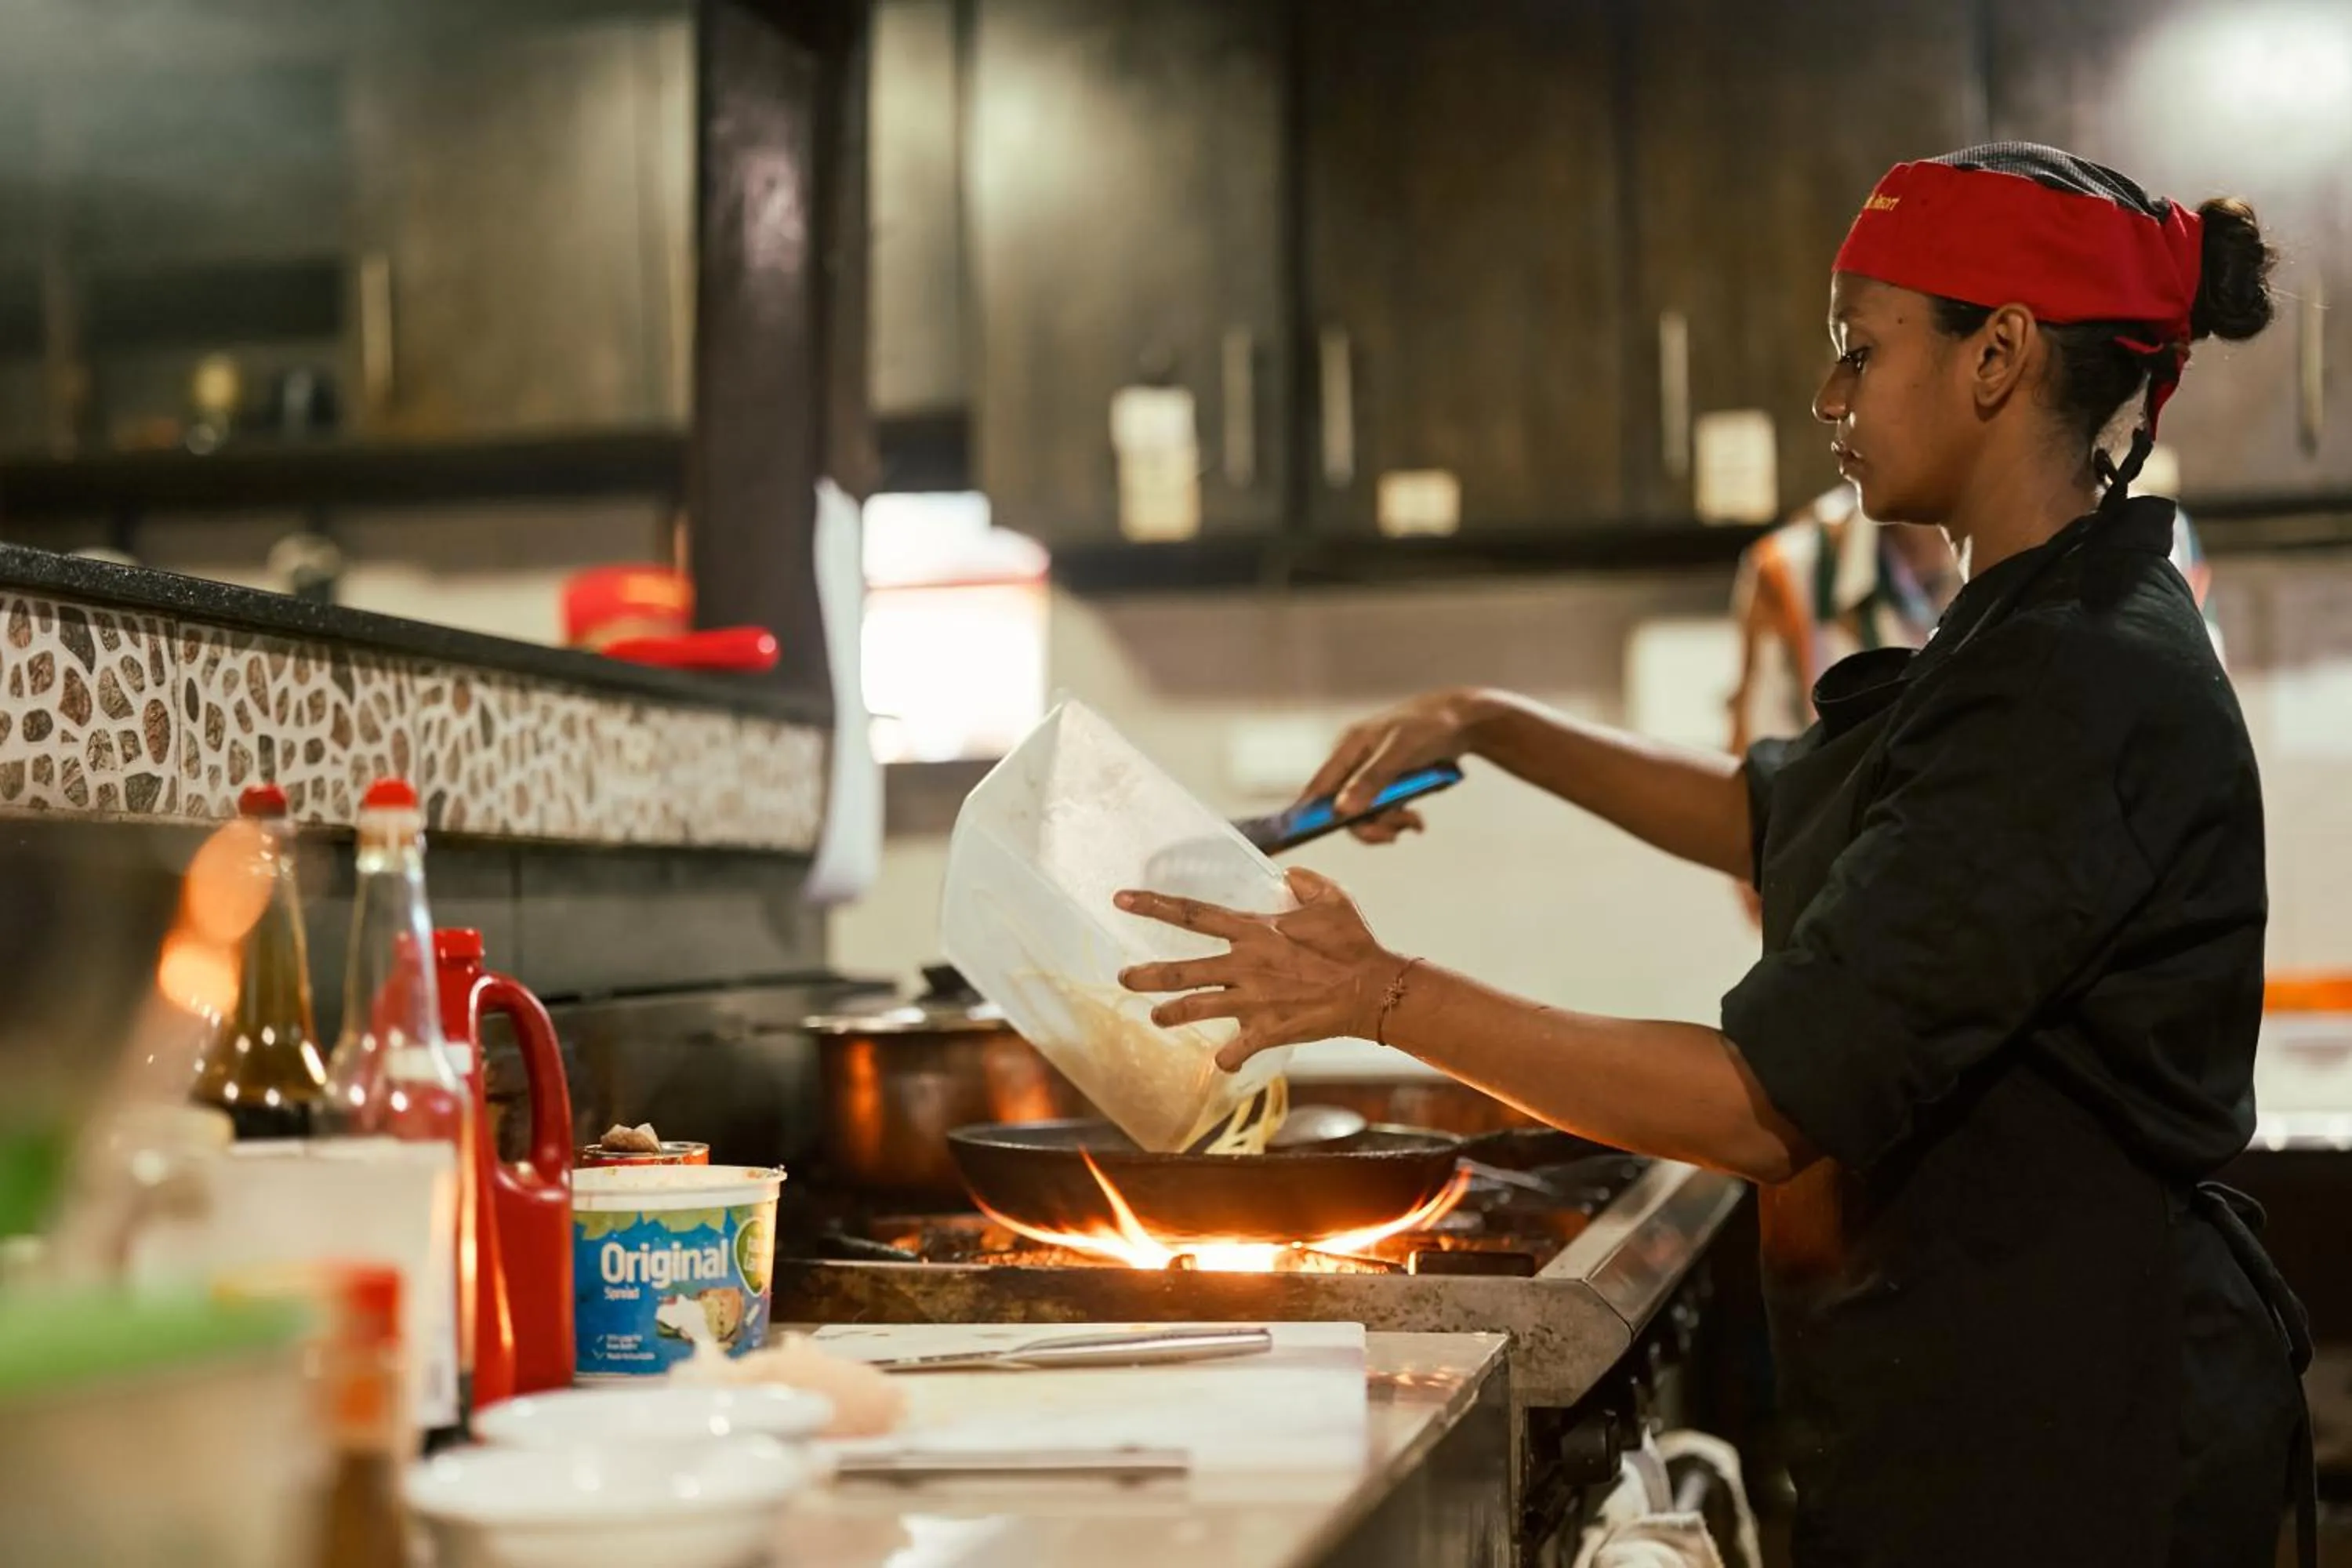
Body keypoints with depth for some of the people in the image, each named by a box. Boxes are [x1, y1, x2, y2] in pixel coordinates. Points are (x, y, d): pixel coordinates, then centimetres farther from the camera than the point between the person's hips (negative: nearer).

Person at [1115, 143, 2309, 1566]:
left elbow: (1768, 1105, -27)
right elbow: (1775, 817, 26)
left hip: (2058, 1447, -9)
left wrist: (1390, 997, -21)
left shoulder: (2084, 697, -23)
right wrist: (1493, 729, 16)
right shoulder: (2033, 644, 9)